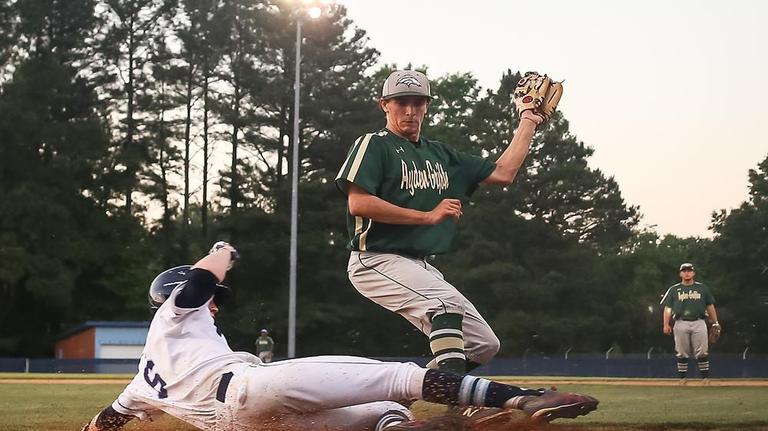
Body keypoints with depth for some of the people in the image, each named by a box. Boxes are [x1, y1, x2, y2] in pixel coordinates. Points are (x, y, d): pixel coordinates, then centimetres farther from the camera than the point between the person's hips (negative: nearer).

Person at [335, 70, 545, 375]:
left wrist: (528, 121, 22)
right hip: (378, 261, -8)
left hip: (421, 267, 8)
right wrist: (428, 216, -16)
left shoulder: (441, 155, 20)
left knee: (485, 344, 1)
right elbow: (358, 203, -16)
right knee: (447, 301, -32)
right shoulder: (374, 144, -2)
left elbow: (502, 173, 20)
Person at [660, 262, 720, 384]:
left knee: (702, 352, -4)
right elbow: (668, 308, 5)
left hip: (699, 323, 0)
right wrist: (666, 325, -6)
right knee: (682, 353, 3)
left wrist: (715, 322, 9)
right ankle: (683, 378, 10)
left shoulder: (702, 288, 12)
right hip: (681, 323, 0)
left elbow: (710, 306, 15)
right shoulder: (674, 289, 9)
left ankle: (706, 378, 1)